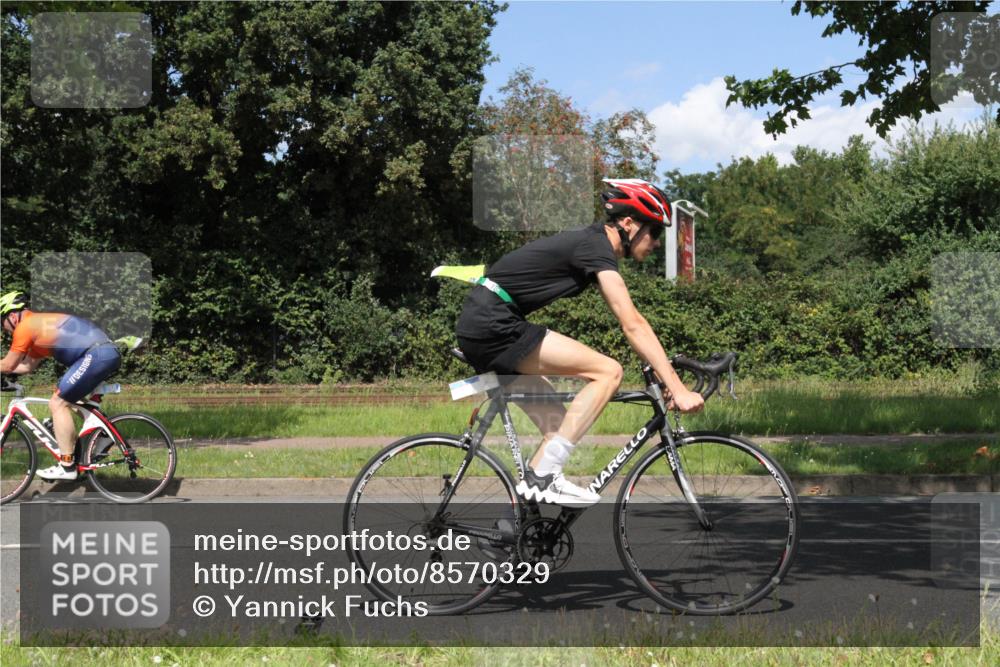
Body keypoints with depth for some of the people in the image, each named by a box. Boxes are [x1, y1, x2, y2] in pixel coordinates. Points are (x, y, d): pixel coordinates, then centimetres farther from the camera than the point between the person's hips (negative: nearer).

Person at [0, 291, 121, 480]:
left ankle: (66, 467, -5)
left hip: (97, 354, -10)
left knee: (57, 404, -5)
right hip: (110, 352, 10)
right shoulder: (40, 325, 28)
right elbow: (27, 366, 35)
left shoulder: (25, 327, -1)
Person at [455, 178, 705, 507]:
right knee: (608, 371, -14)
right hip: (494, 325, -10)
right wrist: (677, 388, -21)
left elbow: (630, 322, 22)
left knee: (562, 425, 11)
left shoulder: (591, 243, 17)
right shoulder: (597, 246, -12)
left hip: (479, 326, 10)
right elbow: (633, 326, -19)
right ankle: (543, 477, -15)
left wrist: (665, 370, 19)